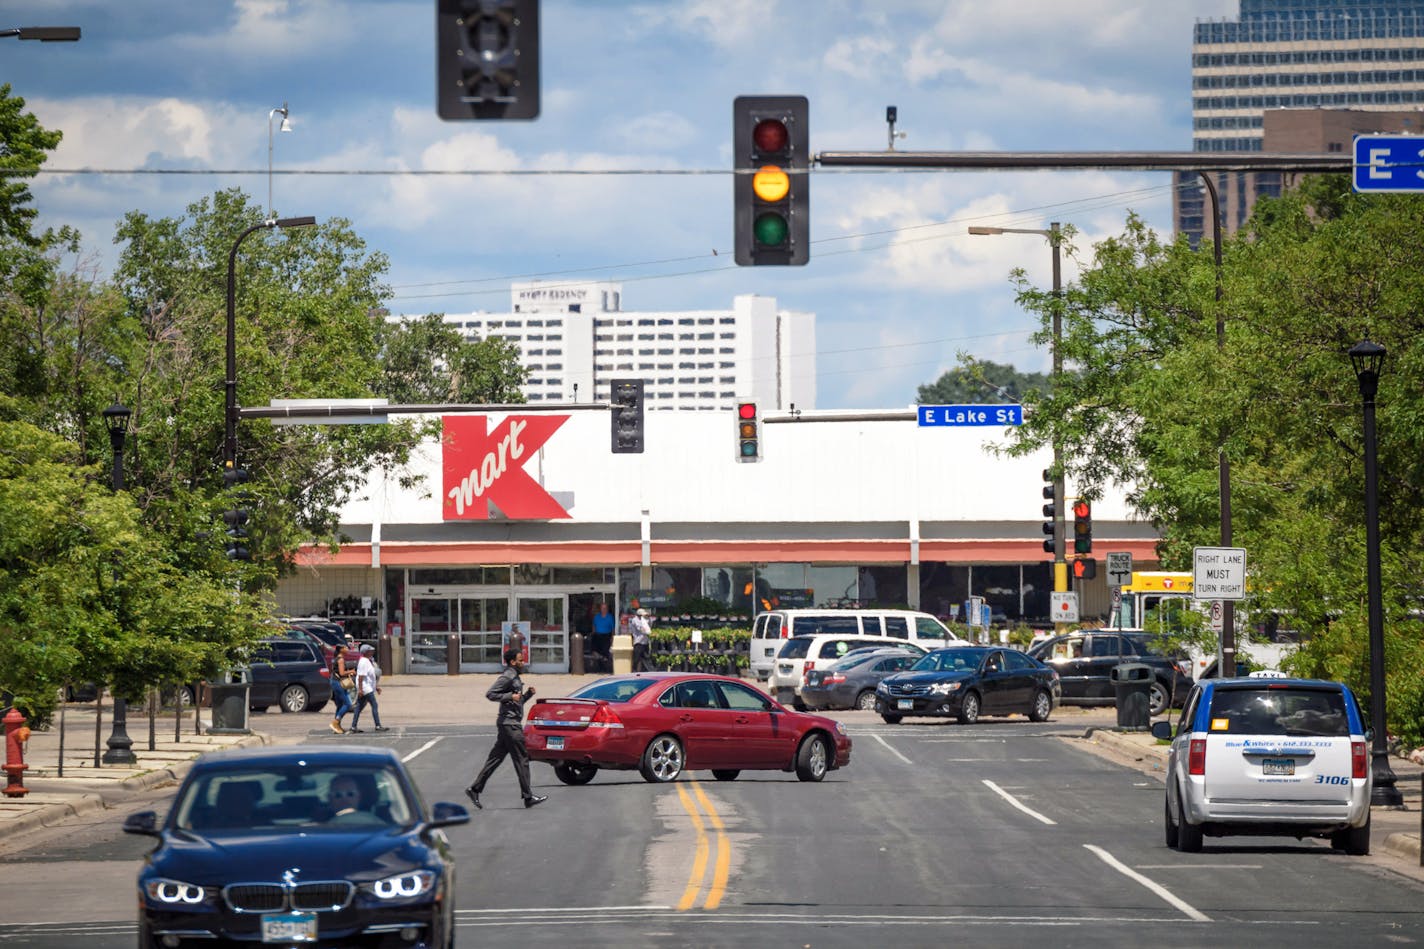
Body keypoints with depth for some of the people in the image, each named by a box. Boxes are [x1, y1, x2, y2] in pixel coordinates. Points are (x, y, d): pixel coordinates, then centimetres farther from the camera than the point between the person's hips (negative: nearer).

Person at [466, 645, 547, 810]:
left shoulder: (515, 677, 19)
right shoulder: (507, 676, -11)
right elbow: (490, 694, -18)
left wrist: (528, 694, 11)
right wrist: (510, 696, -22)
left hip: (512, 724, 10)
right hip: (509, 724, -10)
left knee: (495, 758, 9)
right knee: (521, 759, -6)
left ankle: (475, 789, 10)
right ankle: (528, 796, -4)